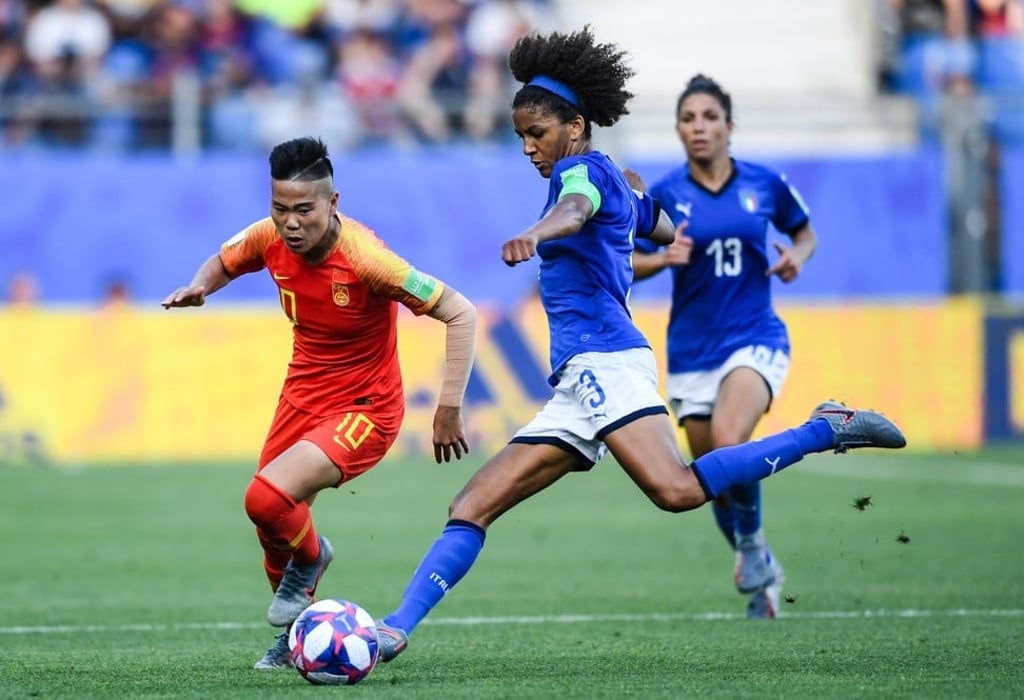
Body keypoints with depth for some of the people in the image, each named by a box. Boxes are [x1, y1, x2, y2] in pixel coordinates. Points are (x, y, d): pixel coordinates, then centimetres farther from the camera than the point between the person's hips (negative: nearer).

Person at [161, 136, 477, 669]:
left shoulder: (365, 258, -28)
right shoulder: (270, 239, -11)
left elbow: (460, 314, -25)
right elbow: (222, 263, 13)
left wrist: (449, 409, -27)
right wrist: (198, 287, -10)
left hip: (362, 410, -6)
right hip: (302, 398, 6)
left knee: (266, 500, -24)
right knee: (270, 527, 12)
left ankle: (309, 558, 11)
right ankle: (295, 633, 41)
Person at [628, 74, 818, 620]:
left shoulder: (765, 184, -2)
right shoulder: (665, 194, -3)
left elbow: (804, 231, 15)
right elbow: (628, 263, 3)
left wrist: (797, 257, -7)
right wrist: (662, 258, -18)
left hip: (756, 339, -2)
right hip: (691, 349, 2)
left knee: (728, 444, -29)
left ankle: (752, 543, -3)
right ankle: (762, 573, 31)